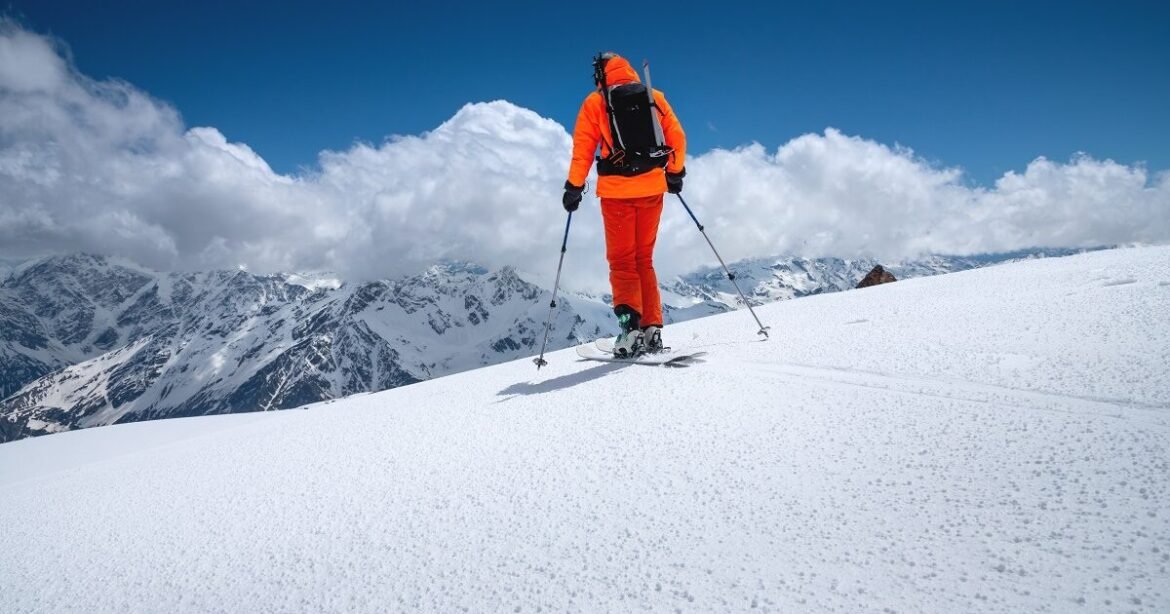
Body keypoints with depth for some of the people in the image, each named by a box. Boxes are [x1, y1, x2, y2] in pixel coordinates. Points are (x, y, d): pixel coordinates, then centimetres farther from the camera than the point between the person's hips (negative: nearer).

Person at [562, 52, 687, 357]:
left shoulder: (595, 102, 2)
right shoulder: (655, 97, 10)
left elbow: (583, 148, -3)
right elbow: (677, 136, 9)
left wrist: (574, 186, 2)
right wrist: (675, 173, 20)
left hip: (617, 189, -3)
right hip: (652, 187, 3)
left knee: (622, 261, 5)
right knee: (644, 259, 14)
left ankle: (630, 323, -12)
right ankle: (652, 329, 8)